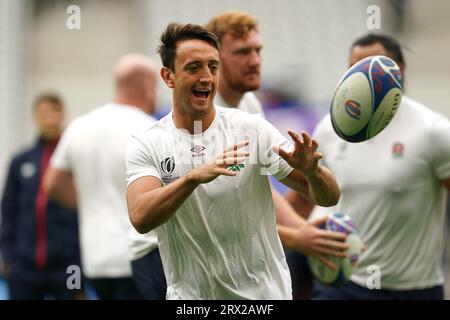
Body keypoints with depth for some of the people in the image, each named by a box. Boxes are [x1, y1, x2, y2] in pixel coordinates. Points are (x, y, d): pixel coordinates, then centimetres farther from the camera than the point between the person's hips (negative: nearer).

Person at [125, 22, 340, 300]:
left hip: (263, 291, 0)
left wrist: (311, 171, -28)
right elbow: (140, 219, -23)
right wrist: (194, 176, -38)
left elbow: (329, 197, -6)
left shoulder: (253, 129, -6)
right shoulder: (146, 145, -6)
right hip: (190, 295, 0)